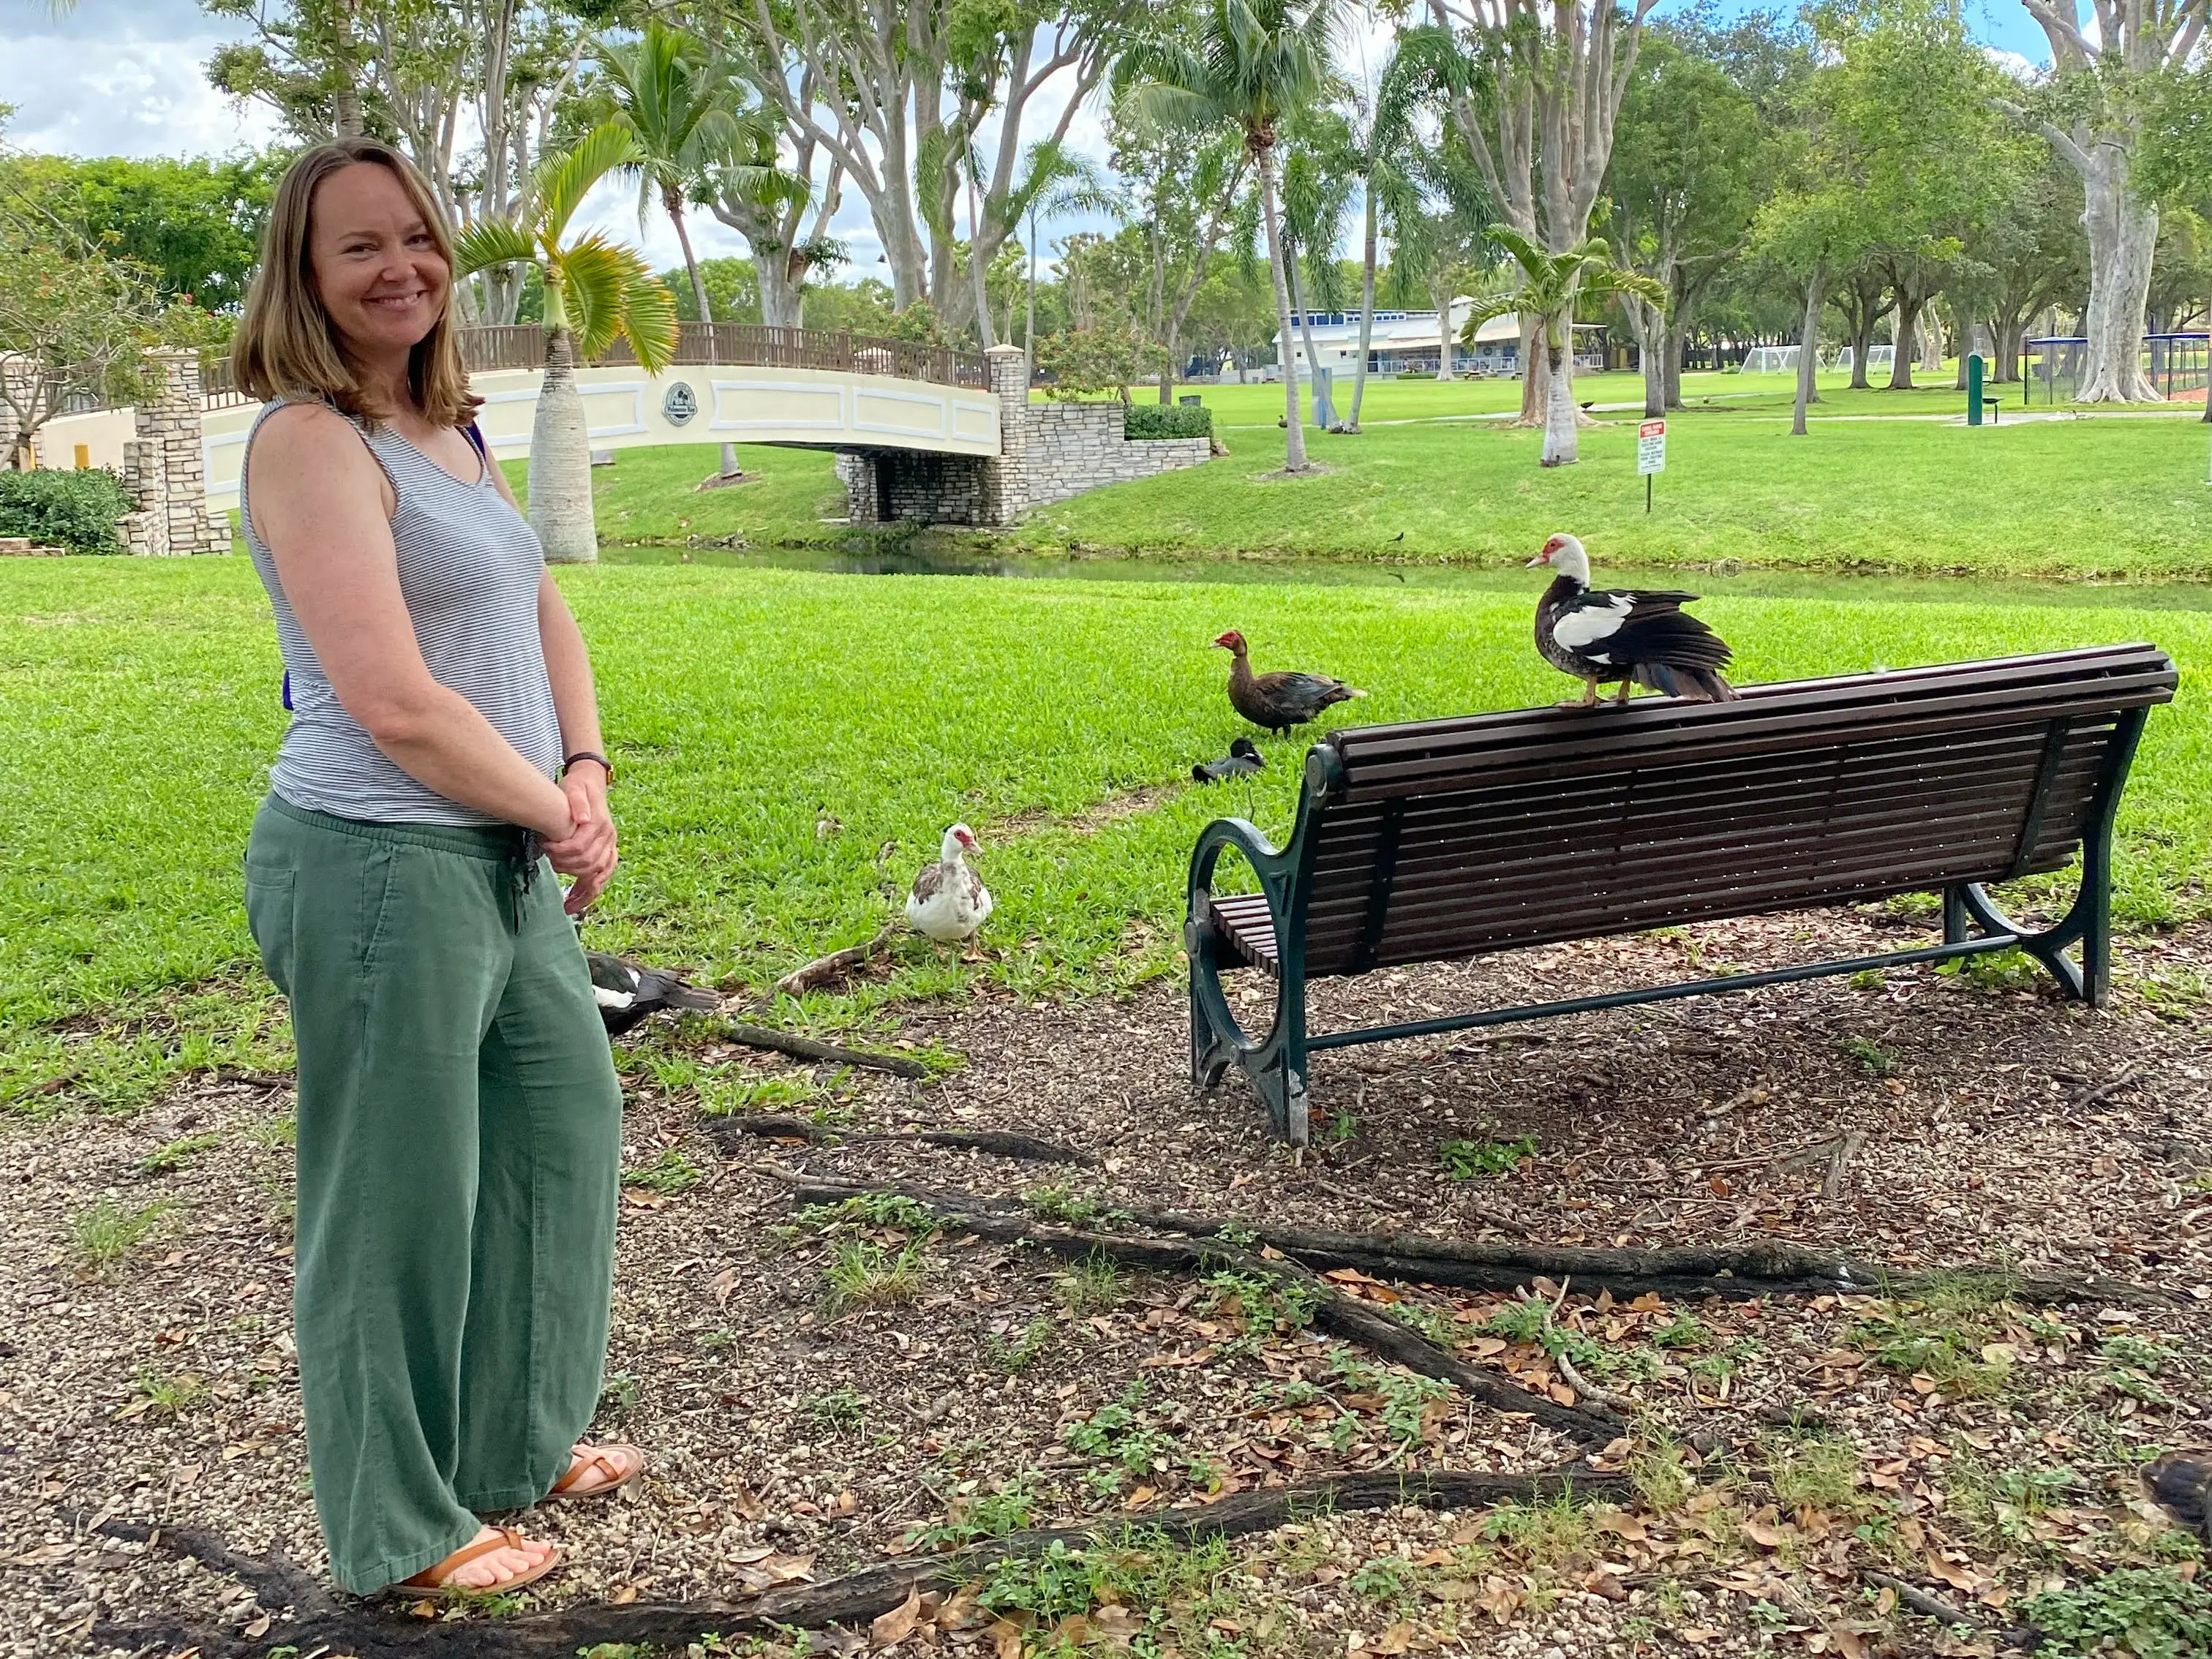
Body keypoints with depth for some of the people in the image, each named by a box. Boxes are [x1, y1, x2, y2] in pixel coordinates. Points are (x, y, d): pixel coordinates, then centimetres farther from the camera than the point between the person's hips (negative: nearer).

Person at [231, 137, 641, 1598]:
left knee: (566, 1125, 21)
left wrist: (588, 776, -1)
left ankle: (521, 1436, 41)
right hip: (381, 865, -10)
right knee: (403, 1198, 4)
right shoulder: (311, 441, -15)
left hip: (511, 858, 10)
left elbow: (548, 620, 16)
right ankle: (405, 1528, 25)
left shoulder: (453, 432, 12)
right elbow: (399, 709, -22)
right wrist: (561, 820, -10)